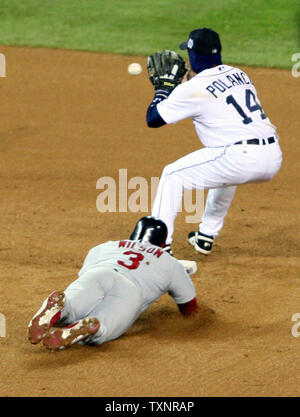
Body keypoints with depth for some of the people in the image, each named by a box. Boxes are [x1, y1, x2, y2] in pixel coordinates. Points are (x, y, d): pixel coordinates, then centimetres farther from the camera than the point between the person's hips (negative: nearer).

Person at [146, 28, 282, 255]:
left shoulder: (193, 87, -2)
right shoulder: (239, 74, 18)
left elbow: (153, 118, 5)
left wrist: (164, 86, 21)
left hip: (241, 159, -7)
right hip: (273, 158, 7)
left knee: (173, 175, 9)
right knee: (225, 172, 40)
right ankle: (206, 236, 42)